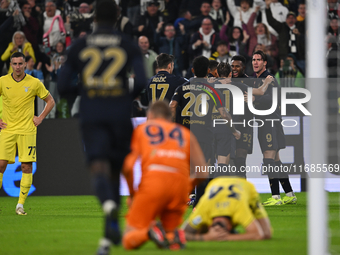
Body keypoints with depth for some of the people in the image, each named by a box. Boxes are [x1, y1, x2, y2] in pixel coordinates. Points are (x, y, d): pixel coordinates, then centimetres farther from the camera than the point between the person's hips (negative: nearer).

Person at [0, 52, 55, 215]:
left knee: (27, 166, -6)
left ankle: (20, 205, 0)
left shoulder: (34, 83, -1)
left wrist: (40, 118, 2)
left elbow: (50, 101, 11)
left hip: (27, 130, 0)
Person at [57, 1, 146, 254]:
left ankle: (109, 205, -48)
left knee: (99, 168, -13)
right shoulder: (129, 46, 4)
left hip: (91, 117, 0)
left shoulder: (79, 46, 7)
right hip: (120, 114, 0)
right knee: (115, 171, 13)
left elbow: (63, 87, 6)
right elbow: (141, 82, -7)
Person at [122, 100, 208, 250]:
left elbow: (128, 167, 6)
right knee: (170, 231, 23)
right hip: (181, 182, 2)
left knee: (129, 241, 6)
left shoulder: (141, 129, 20)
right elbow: (202, 173, 14)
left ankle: (149, 232, -27)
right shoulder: (185, 133, 25)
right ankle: (173, 236, -14)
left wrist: (132, 194, 19)